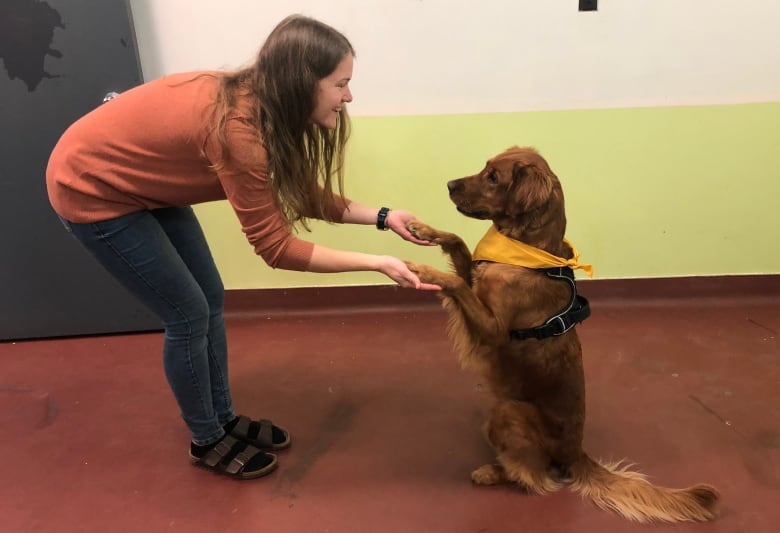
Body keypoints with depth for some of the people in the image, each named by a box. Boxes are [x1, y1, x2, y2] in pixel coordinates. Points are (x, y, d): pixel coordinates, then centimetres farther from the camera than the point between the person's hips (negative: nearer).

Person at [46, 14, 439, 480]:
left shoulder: (259, 104, -9)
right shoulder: (239, 129, -35)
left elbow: (304, 193, 0)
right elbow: (276, 246, -28)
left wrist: (383, 217, -6)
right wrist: (376, 264, -27)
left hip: (144, 184, 8)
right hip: (91, 190, -8)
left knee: (210, 300, 9)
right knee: (189, 315, -3)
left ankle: (224, 418, 28)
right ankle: (208, 440, 20)